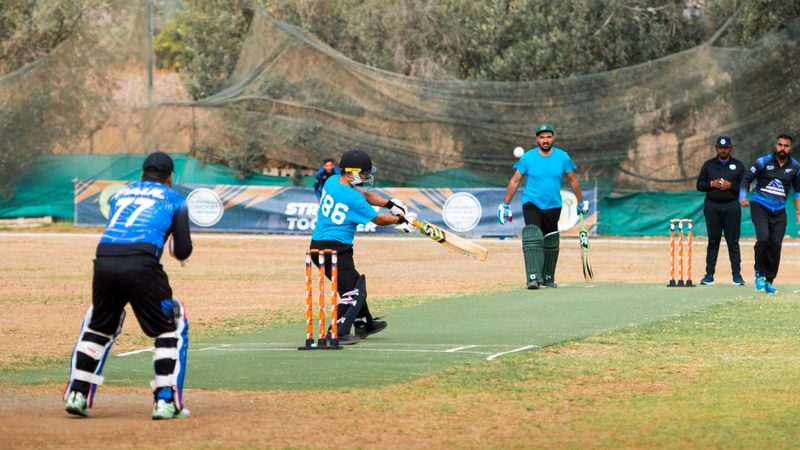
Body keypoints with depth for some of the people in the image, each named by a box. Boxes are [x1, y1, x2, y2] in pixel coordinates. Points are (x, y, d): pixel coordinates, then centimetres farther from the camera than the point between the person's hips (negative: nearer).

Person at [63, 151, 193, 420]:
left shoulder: (121, 194, 29)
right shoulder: (174, 199, 17)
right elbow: (183, 252, 11)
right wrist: (176, 248, 34)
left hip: (104, 262, 4)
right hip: (141, 264, -4)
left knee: (98, 325, 24)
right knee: (172, 325, 11)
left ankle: (77, 395, 19)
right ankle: (166, 401, 2)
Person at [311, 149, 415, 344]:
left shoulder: (333, 181, 6)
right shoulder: (352, 198, -20)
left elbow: (365, 194, 17)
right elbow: (378, 219, -8)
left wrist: (391, 204, 10)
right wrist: (400, 219, 8)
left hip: (318, 245, 10)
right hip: (334, 247, -10)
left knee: (352, 284, 26)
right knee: (353, 290, -8)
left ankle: (364, 324, 41)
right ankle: (338, 333, -17)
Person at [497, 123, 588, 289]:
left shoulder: (562, 157, -1)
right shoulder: (527, 158, -5)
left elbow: (573, 180, 12)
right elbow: (515, 181, 3)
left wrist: (581, 203, 19)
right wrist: (505, 205, 4)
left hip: (553, 207, 3)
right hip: (531, 204, -3)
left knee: (550, 243, 12)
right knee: (533, 238, -23)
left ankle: (548, 278, 31)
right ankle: (533, 278, -31)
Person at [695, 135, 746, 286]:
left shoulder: (738, 165, 7)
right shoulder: (708, 165, 10)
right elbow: (699, 184, 9)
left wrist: (731, 186, -12)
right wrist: (711, 184, -9)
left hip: (731, 207, -1)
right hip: (712, 206, 1)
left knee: (733, 241, -2)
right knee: (713, 240, 3)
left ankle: (737, 274, 0)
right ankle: (709, 274, 5)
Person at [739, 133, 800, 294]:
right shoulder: (763, 161, -6)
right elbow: (747, 178, 0)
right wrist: (743, 197, -16)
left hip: (779, 211, 3)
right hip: (760, 207, -3)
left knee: (776, 245, -3)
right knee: (763, 238, -21)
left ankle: (768, 281, 10)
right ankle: (759, 274, -2)